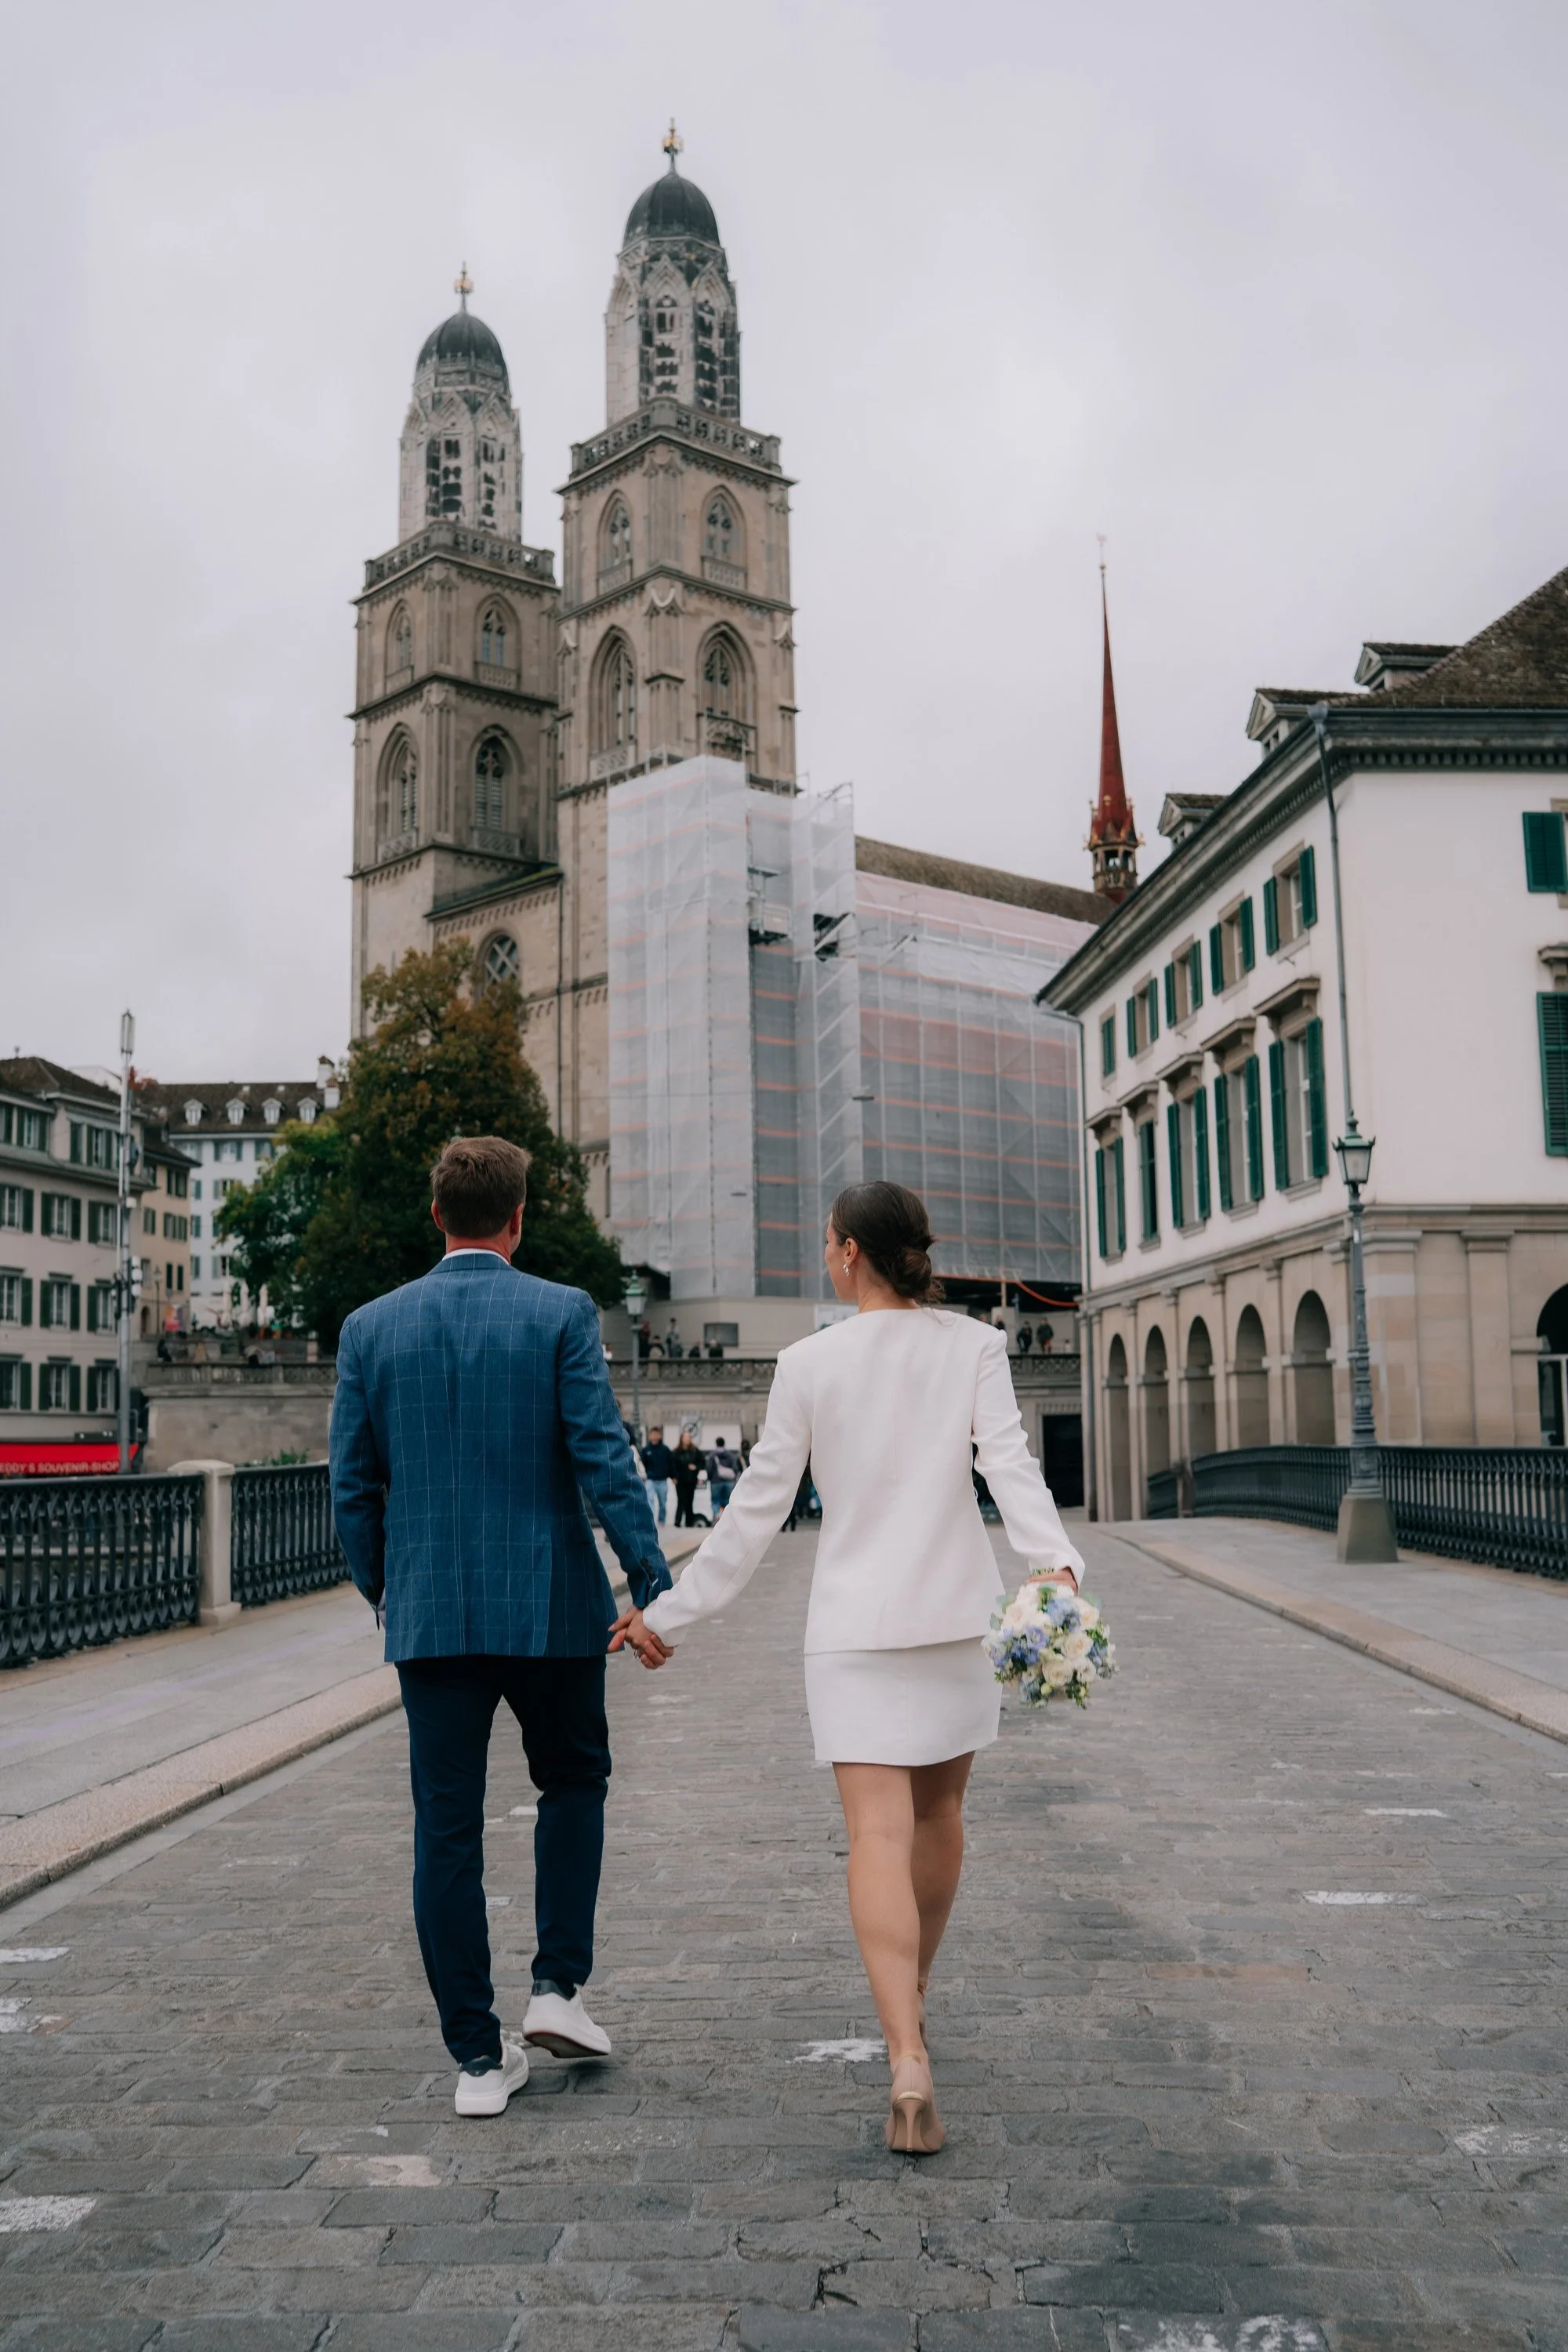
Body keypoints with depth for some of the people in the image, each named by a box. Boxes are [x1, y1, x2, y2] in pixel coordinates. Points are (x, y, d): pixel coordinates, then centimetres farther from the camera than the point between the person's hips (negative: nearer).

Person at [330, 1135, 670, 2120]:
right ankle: (559, 1985, 14)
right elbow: (604, 1458, -12)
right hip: (550, 1603, -2)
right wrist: (652, 1581, -8)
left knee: (448, 1828, 9)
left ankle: (480, 2057, 13)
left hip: (429, 1614, 2)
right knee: (573, 1782, 22)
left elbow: (353, 1486, 6)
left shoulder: (372, 1327, 3)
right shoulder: (562, 1313, -6)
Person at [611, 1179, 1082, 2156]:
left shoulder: (810, 1363, -3)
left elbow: (757, 1510, -2)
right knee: (938, 1811, 21)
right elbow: (1010, 1462, -16)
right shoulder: (974, 1346, -1)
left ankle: (909, 2063, -21)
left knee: (880, 1835, -6)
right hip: (957, 1613, 2)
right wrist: (1055, 1564, -27)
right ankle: (912, 2002, 40)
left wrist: (668, 1610, 6)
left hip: (854, 1626, -2)